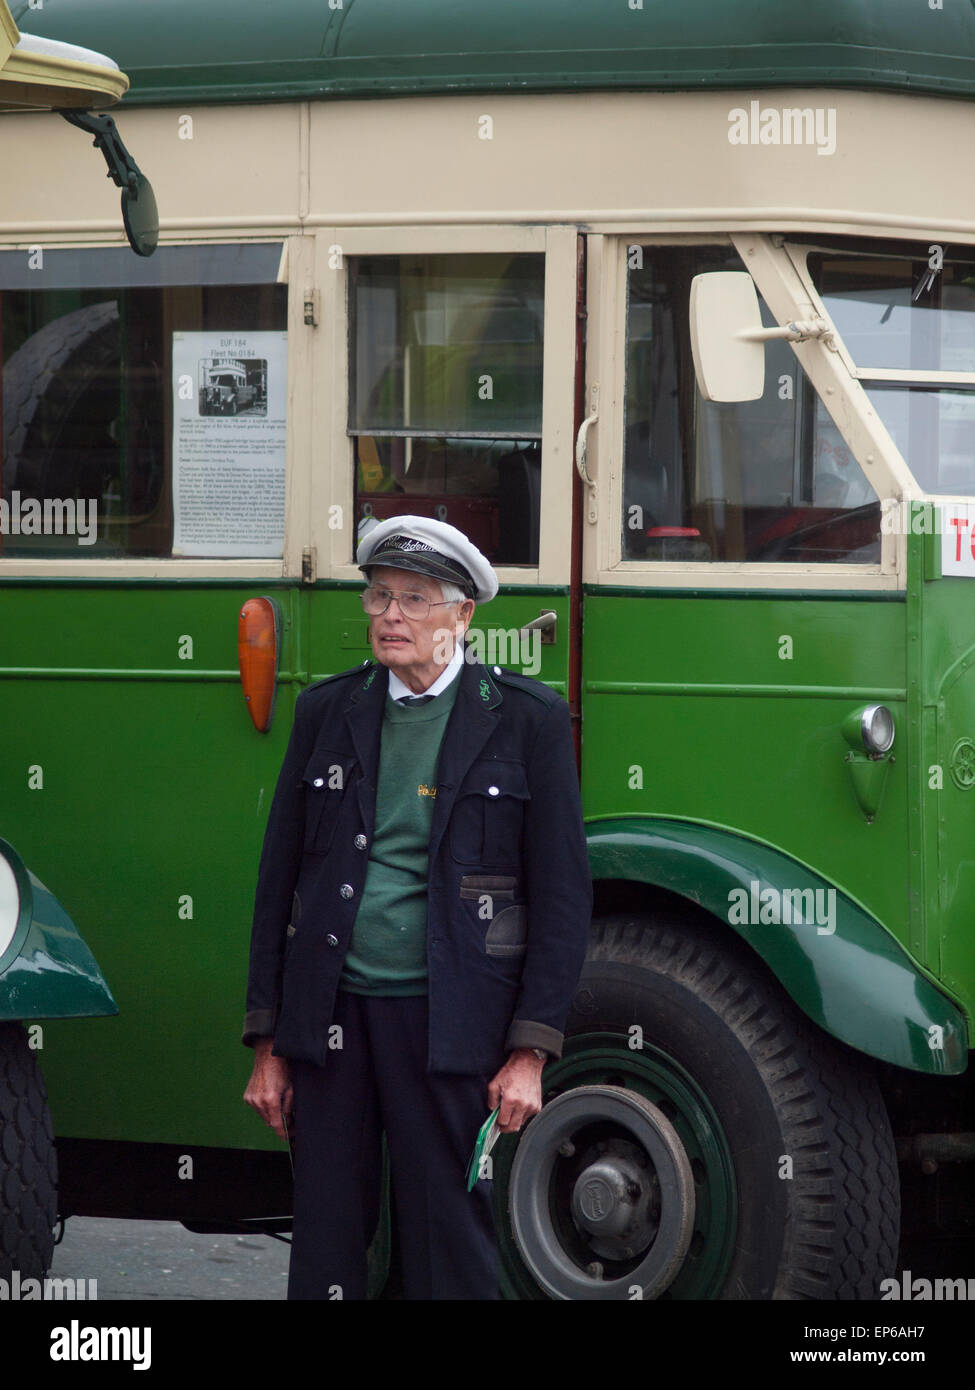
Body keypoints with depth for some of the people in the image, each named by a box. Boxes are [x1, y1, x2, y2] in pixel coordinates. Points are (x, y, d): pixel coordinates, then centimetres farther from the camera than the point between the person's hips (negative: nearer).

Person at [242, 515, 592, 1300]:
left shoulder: (526, 719, 1)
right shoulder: (327, 712, 11)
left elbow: (562, 890, -1)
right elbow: (280, 876, 13)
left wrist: (530, 1052, -8)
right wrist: (269, 1044, 8)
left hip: (448, 1024, -3)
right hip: (332, 1018, 3)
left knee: (449, 1248, 0)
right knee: (325, 1242, 6)